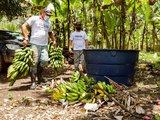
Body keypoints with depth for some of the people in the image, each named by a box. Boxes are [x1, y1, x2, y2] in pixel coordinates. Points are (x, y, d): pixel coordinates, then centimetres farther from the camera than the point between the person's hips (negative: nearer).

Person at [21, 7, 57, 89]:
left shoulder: (49, 23, 19)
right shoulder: (34, 19, 0)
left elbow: (50, 32, 34)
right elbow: (24, 26, -6)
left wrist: (54, 40, 18)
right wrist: (26, 38, -16)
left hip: (44, 45, 5)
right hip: (35, 44, -5)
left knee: (45, 60, -11)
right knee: (34, 62, -8)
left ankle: (39, 75, 16)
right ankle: (33, 82, -1)